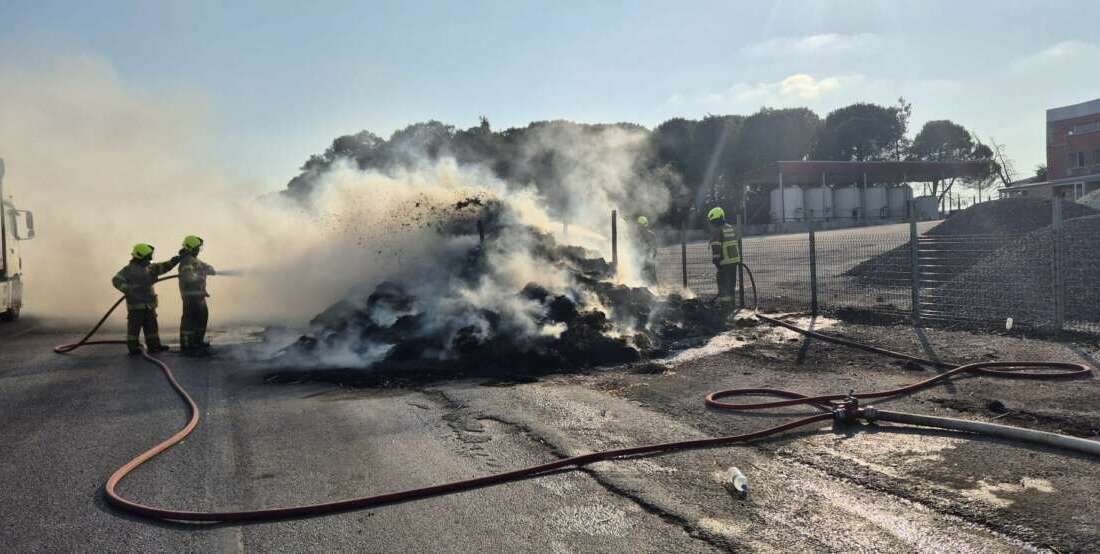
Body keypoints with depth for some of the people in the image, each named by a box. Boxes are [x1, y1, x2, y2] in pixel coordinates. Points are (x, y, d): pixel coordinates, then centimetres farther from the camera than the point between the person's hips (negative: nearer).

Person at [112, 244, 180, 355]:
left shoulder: (149, 267, 12)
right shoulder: (129, 269, -9)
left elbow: (163, 267, 15)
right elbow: (116, 280, -16)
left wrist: (173, 261, -2)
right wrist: (129, 290, -27)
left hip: (149, 304, 7)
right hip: (135, 304, -7)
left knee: (151, 325, 10)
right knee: (134, 326, -3)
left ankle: (154, 345, 16)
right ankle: (133, 347, 3)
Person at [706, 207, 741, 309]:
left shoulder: (716, 231, -11)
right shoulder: (731, 228, 15)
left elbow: (715, 248, -18)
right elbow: (738, 244, 20)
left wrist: (716, 261, -15)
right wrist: (739, 257, 24)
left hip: (724, 262, -8)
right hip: (735, 260, 8)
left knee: (723, 285, -3)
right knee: (732, 283, 16)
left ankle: (725, 305, -5)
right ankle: (731, 304, 23)